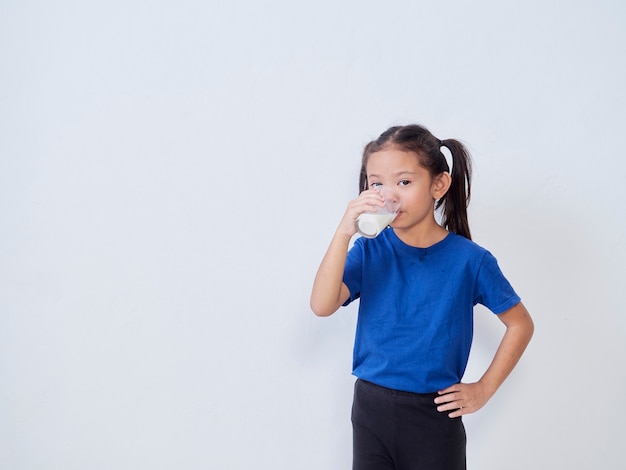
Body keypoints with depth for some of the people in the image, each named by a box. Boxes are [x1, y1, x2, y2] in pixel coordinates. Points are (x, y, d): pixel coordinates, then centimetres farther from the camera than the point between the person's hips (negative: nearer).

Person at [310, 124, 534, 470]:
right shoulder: (369, 251, -4)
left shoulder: (470, 260, -9)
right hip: (371, 407, 2)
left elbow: (520, 324, 2)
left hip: (435, 414, -2)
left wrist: (484, 389, -2)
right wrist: (344, 232, -26)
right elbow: (322, 306, -18)